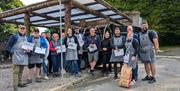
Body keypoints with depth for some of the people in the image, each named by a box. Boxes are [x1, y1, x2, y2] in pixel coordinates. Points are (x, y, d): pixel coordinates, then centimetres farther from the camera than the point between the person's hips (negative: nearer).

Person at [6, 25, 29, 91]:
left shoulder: (26, 38, 15)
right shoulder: (14, 36, -3)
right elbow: (8, 46, -2)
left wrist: (28, 50, 1)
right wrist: (13, 52, -12)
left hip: (24, 57, 6)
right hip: (17, 56, -6)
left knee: (21, 71, 14)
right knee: (16, 71, -7)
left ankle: (19, 83, 25)